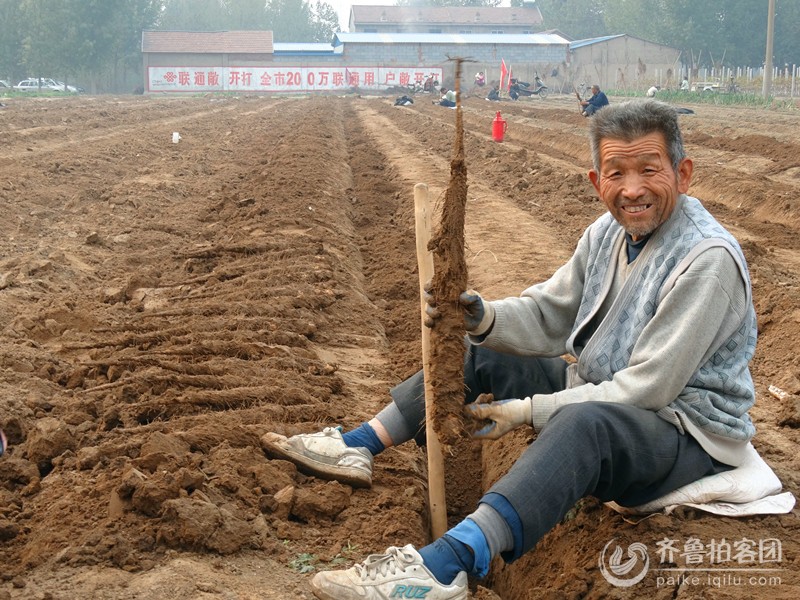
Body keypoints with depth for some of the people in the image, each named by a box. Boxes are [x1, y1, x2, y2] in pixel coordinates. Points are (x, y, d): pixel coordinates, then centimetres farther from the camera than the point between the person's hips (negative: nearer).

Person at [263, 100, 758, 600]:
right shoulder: (608, 233, 3)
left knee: (585, 422, -41)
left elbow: (646, 390, -25)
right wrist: (482, 318, -17)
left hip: (688, 430, -9)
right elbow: (547, 315, 5)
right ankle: (358, 448, 6)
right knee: (478, 350, 7)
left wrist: (528, 411, -22)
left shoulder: (708, 259, -24)